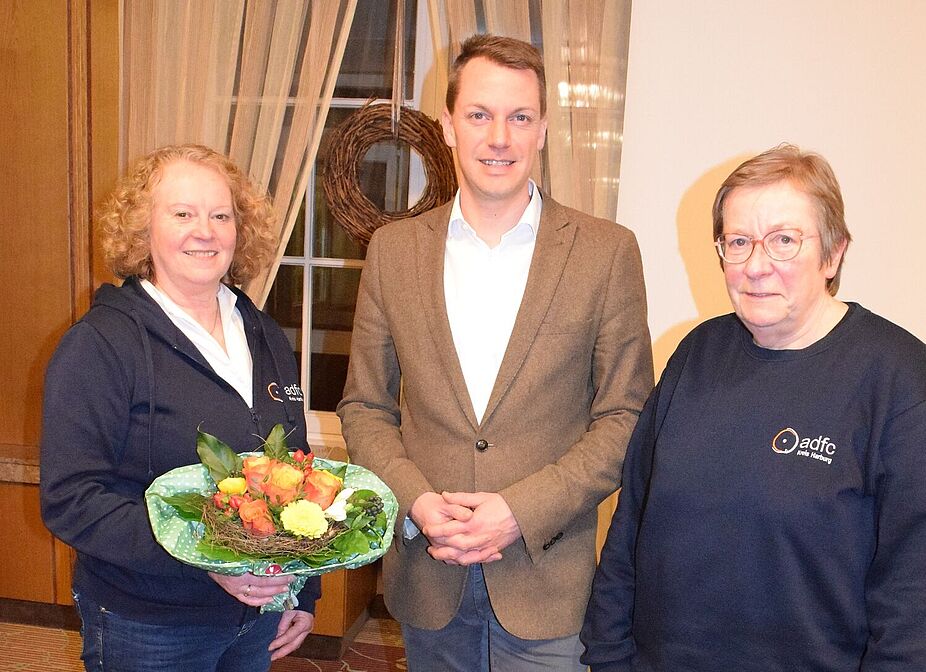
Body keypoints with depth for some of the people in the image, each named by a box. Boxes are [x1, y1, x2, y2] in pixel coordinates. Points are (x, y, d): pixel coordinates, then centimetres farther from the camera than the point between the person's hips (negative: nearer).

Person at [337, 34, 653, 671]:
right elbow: (364, 405, 6)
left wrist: (521, 511, -14)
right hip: (425, 571, 2)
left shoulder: (608, 251, -5)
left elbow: (626, 417, -4)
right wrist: (414, 501, -10)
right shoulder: (394, 249, 1)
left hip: (545, 580, -2)